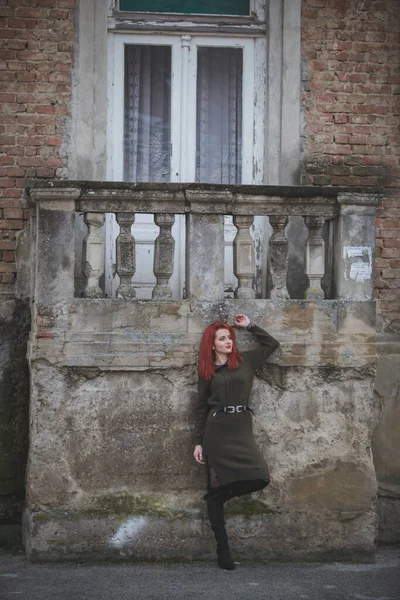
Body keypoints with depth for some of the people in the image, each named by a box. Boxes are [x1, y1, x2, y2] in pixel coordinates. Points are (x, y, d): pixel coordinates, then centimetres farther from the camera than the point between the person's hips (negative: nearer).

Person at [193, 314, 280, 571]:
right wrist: (198, 442, 7)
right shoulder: (207, 372, 10)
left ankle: (216, 496, 4)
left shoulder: (245, 361, 13)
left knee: (260, 477, -22)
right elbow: (201, 408, 12)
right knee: (216, 488, -5)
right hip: (216, 429, -1)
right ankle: (223, 550, 2)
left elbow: (272, 344, 19)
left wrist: (249, 326, 18)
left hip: (242, 428, 1)